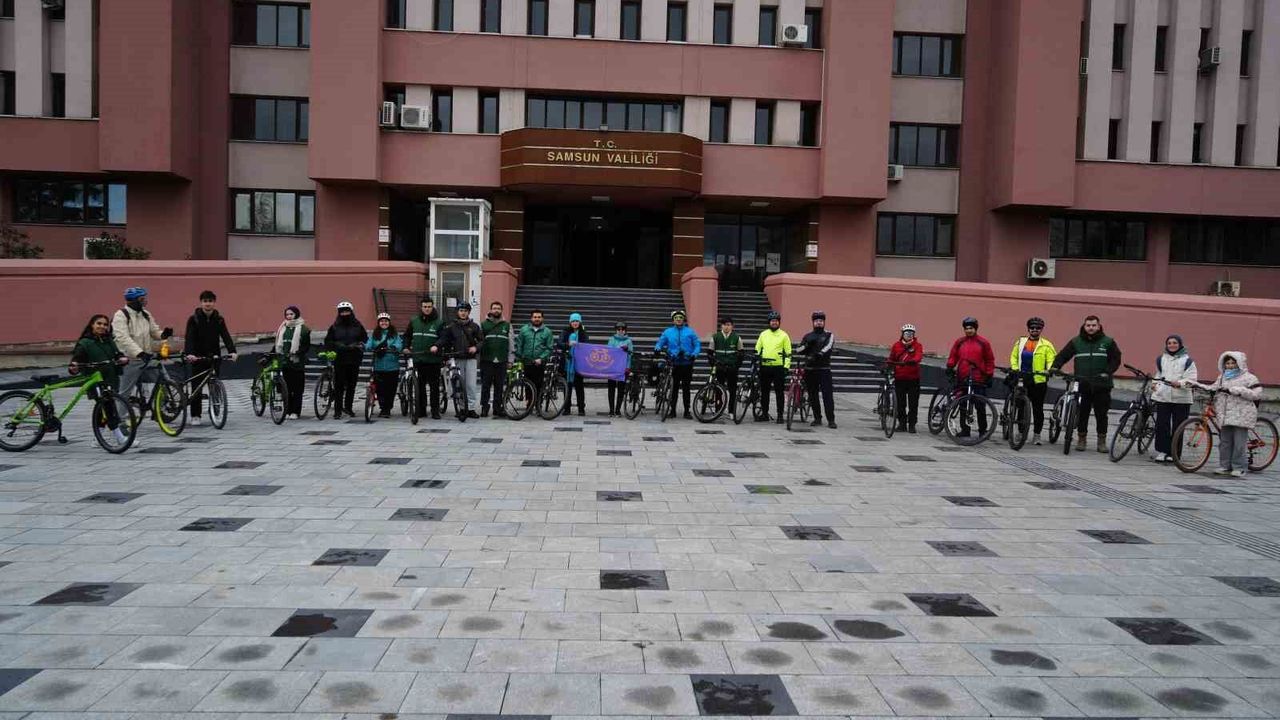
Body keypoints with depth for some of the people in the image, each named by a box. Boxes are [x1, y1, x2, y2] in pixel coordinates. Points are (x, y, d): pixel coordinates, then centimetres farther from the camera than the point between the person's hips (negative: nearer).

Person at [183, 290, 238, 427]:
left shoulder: (219, 319, 3)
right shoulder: (194, 319, -4)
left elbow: (226, 336, -6)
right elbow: (189, 337, -15)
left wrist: (232, 351, -22)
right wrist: (189, 353, -31)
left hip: (214, 356, 2)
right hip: (198, 357, -2)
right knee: (197, 387, 0)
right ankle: (195, 415, 7)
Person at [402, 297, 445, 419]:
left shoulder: (439, 323, 3)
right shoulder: (414, 322, 13)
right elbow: (406, 336, 21)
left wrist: (436, 346, -20)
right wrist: (405, 347, 6)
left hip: (433, 360, -3)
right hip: (418, 359, 3)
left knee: (434, 386, -1)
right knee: (419, 386, 6)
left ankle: (435, 411, 4)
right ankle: (420, 410, 13)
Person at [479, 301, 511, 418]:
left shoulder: (507, 325, 11)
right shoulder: (483, 325, 7)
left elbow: (511, 343, 10)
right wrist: (478, 356, -3)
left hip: (501, 361, 1)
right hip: (486, 360, -1)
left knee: (499, 386, 5)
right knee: (485, 385, 0)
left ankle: (498, 408, 11)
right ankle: (484, 407, 8)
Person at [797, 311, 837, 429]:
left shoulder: (829, 335, 6)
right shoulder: (808, 336, 15)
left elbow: (829, 346, -14)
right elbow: (800, 351, 6)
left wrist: (820, 354, -31)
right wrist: (807, 345, -12)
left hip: (824, 369, -3)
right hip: (810, 369, 3)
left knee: (828, 394, -9)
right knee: (813, 395, 6)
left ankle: (831, 420, -7)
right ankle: (817, 418, 15)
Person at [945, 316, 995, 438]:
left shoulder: (983, 342, 2)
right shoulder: (959, 342, 8)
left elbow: (990, 360, 4)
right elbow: (953, 356, 12)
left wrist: (989, 375, 0)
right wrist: (950, 367, -4)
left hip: (979, 379, -3)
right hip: (962, 379, 3)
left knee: (980, 406, 0)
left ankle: (982, 430, 9)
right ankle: (964, 430, 13)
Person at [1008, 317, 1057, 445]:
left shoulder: (1046, 345, 2)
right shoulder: (1020, 342, 11)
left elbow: (1051, 360, -4)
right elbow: (1014, 356, 12)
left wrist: (1048, 370, -21)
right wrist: (1014, 368, -4)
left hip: (1039, 380, -2)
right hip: (1022, 379, 2)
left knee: (1038, 408, 3)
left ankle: (1037, 435, 10)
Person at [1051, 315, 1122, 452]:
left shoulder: (1108, 342, 4)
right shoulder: (1076, 342, 7)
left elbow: (1116, 359, 3)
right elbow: (1063, 355, 6)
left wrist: (1107, 372, -11)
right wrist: (1055, 367, -11)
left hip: (1101, 385, -1)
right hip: (1082, 385, 1)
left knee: (1101, 414, 3)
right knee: (1082, 413, 3)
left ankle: (1102, 441, 12)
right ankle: (1081, 439, 14)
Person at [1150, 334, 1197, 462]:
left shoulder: (1187, 360, 2)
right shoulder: (1161, 359, 13)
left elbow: (1192, 378, -4)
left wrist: (1180, 383, -20)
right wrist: (1155, 384, 7)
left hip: (1181, 398, -2)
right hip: (1162, 396, 3)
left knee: (1178, 427, 1)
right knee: (1161, 425, -3)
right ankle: (1162, 451, 3)